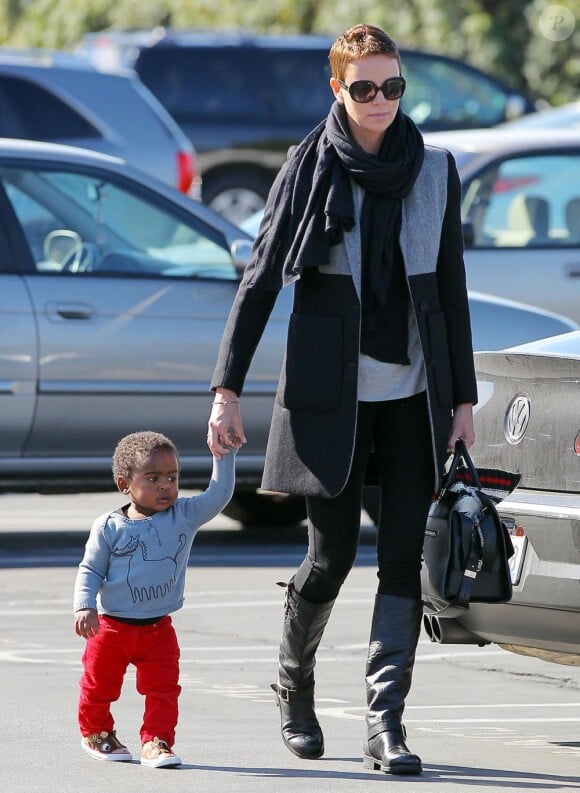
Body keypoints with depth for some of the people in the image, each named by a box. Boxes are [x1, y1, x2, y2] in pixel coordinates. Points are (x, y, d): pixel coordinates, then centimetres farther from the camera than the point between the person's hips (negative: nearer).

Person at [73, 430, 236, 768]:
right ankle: (95, 731, 34)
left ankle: (156, 741, 1)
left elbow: (219, 494, -8)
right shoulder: (109, 527, -8)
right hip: (110, 626, -1)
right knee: (100, 684, 12)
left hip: (159, 627, 1)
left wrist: (224, 454, -17)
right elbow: (90, 570, -4)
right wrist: (85, 606, -17)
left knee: (164, 688, -6)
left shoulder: (185, 515, -3)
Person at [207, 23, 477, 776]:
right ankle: (294, 685, 27)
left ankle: (386, 721, -6)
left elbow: (451, 290, 12)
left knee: (403, 557, -5)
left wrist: (462, 397, 10)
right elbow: (260, 281, 0)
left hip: (411, 395, 2)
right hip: (331, 392, -2)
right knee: (332, 554, 1)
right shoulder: (310, 169, -1)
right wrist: (228, 388, -5)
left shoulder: (433, 171, 7)